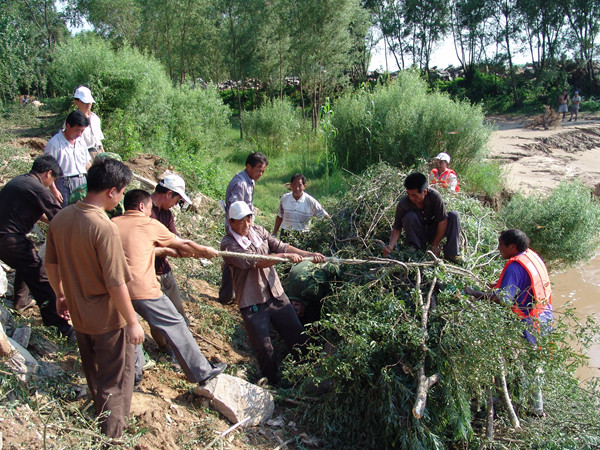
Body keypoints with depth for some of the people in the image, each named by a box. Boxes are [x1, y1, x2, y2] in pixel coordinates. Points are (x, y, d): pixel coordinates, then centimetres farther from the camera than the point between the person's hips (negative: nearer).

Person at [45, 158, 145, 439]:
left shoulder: (61, 218, -5)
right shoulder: (104, 228, -29)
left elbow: (51, 263, 7)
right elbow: (116, 284, -26)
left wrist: (61, 295, 22)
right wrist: (132, 322, -15)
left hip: (78, 315, 8)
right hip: (108, 320, -8)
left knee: (94, 376, 28)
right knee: (115, 384, 12)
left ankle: (100, 424, 50)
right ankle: (111, 438, 25)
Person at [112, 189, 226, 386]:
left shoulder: (112, 224, 13)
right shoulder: (150, 224, 3)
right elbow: (183, 245, 12)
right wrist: (205, 251, 30)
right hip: (144, 290, -5)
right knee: (176, 327, 6)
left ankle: (133, 370, 40)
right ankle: (201, 372, 14)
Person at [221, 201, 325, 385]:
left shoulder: (259, 231, 4)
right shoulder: (228, 244, -14)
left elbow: (281, 246, -1)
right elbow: (253, 261, -26)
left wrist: (309, 255, -12)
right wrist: (283, 256, -32)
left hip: (277, 295, 5)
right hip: (252, 304, -5)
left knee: (297, 335, 13)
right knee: (264, 348, 2)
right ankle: (274, 383, 25)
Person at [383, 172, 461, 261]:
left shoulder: (434, 196, -26)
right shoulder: (403, 205, -24)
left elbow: (443, 221, -21)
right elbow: (397, 228, -17)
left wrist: (435, 245, -18)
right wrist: (390, 246, -35)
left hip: (434, 231, 1)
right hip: (419, 235, -1)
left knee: (454, 215, -24)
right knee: (409, 216, -31)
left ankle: (451, 253, -18)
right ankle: (414, 248, -12)